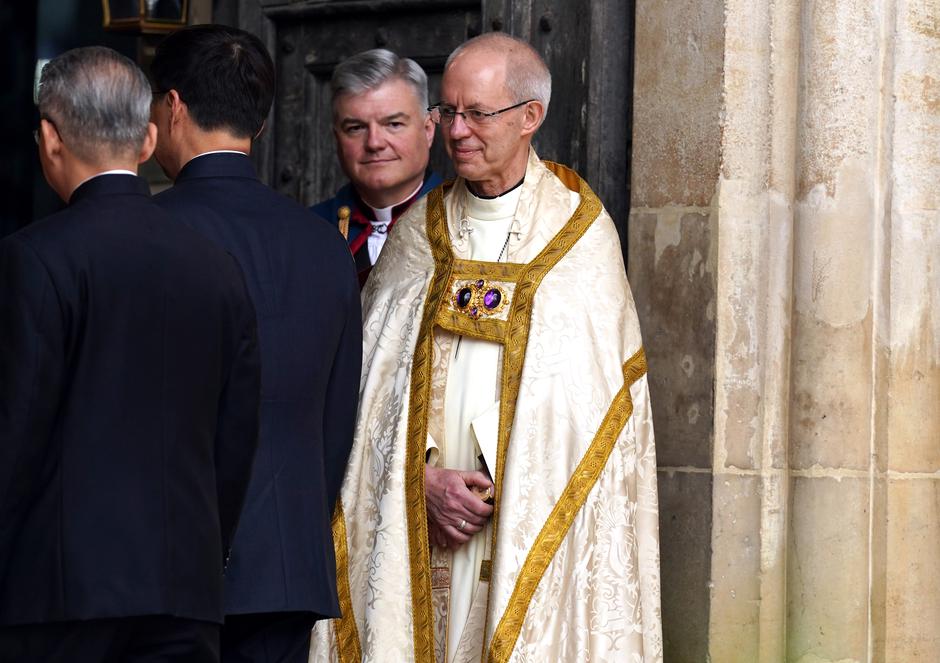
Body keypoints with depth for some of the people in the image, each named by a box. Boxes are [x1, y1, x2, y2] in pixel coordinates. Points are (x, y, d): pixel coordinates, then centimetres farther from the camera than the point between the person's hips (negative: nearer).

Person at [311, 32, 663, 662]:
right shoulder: (421, 230, 11)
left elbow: (591, 397, -4)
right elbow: (380, 379, 6)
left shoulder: (579, 232, 2)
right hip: (416, 530, 3)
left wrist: (495, 486, -11)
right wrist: (424, 477, -9)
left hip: (534, 519, -2)